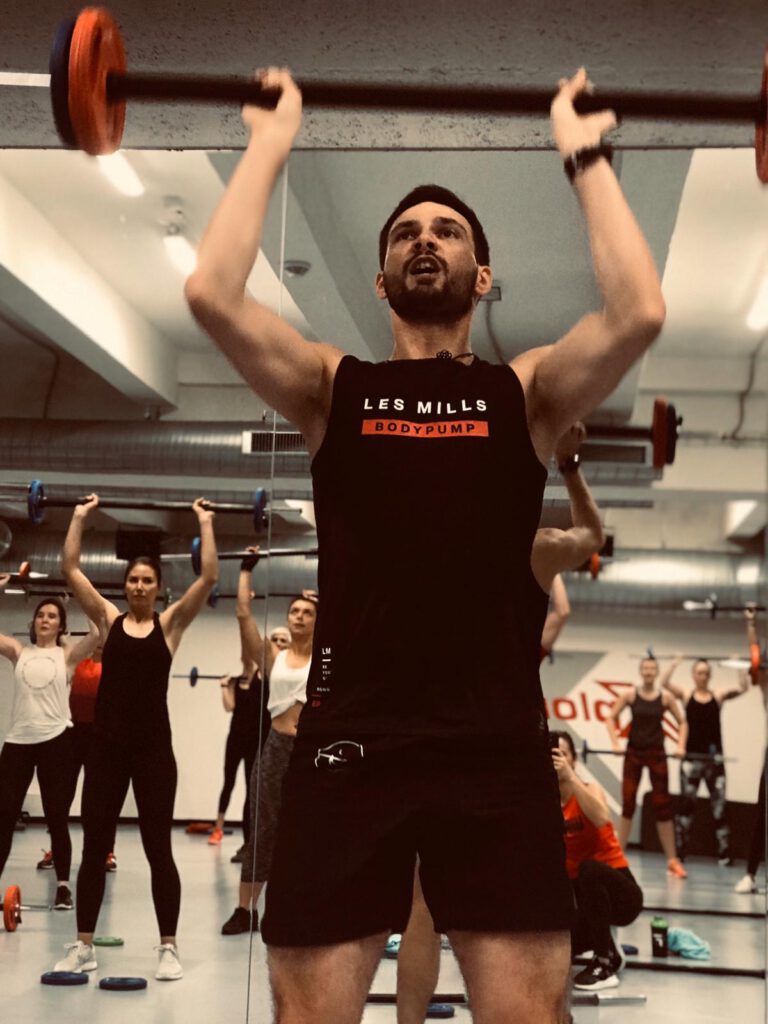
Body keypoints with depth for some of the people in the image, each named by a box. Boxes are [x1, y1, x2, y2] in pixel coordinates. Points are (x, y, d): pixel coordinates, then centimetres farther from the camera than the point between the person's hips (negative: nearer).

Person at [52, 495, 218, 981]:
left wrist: (206, 523, -3)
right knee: (94, 848, 6)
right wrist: (80, 516, 5)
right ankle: (84, 946, 17)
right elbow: (71, 569, 3)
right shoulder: (109, 619, 8)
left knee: (158, 849, 3)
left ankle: (169, 947, 11)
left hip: (153, 748, -2)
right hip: (108, 746, 2)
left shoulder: (170, 623, 4)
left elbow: (210, 577, -6)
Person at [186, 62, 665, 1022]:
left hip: (496, 746, 0)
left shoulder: (525, 391, 11)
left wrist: (585, 155, 3)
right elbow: (211, 295, -4)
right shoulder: (333, 387, 12)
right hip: (349, 738, 1)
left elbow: (638, 314, -7)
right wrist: (271, 145, 6)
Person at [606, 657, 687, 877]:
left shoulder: (665, 697, 0)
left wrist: (681, 746, -6)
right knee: (628, 804, 0)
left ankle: (672, 860, 8)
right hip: (633, 753, 0)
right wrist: (615, 743, -13)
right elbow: (611, 718, -1)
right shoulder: (630, 695, -2)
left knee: (663, 806, 2)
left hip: (657, 754, 1)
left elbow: (682, 723, 7)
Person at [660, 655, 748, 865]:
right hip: (691, 756, -1)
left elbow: (743, 688, -4)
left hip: (714, 757, 1)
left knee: (719, 806, 1)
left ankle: (724, 853, 3)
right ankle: (679, 851, 7)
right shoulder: (686, 693, 4)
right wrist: (675, 663, -14)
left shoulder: (718, 694, 8)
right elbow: (664, 683, -10)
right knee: (686, 804, 2)